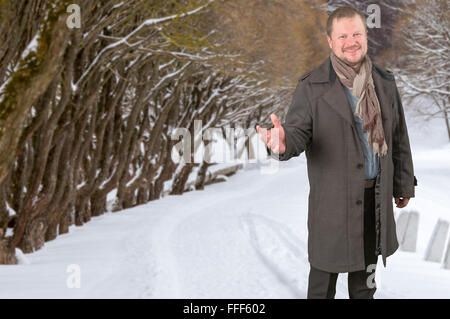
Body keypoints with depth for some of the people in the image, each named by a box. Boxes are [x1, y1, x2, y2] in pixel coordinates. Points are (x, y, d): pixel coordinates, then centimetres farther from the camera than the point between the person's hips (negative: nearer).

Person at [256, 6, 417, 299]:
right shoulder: (312, 87, -10)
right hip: (333, 198, -4)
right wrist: (283, 143, -40)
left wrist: (404, 184, 14)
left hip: (376, 195, 4)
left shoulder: (385, 82, 3)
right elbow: (298, 132, -16)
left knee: (366, 272, 19)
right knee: (324, 277, 5)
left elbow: (399, 138, 10)